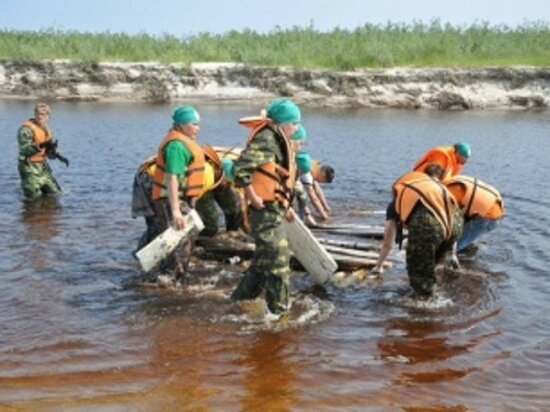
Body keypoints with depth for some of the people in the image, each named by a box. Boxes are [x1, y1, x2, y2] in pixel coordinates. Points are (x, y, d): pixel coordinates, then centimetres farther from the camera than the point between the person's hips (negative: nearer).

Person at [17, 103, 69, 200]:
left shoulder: (46, 129, 11)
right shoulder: (26, 129, -14)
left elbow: (50, 152, 16)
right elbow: (24, 150, -26)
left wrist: (59, 157, -2)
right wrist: (41, 145, -36)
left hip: (43, 166, 8)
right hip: (30, 167, -8)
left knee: (56, 193, 12)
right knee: (34, 197, -6)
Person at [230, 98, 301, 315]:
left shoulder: (278, 141, 17)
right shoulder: (266, 139, -16)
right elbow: (240, 169, -28)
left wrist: (284, 206, 19)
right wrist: (254, 198, -21)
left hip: (274, 210, 11)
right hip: (265, 212, -11)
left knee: (264, 261, 20)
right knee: (278, 263, -5)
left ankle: (238, 301, 32)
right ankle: (278, 311, 4)